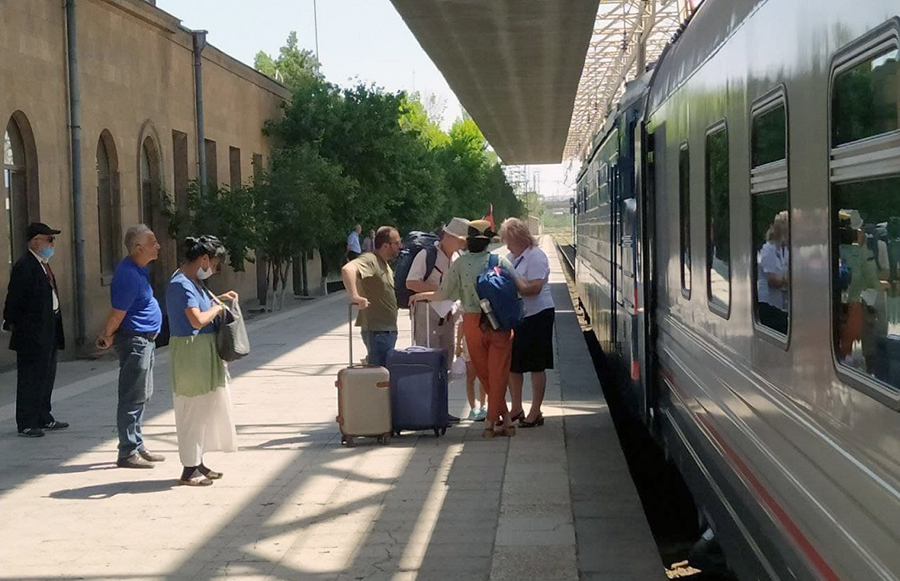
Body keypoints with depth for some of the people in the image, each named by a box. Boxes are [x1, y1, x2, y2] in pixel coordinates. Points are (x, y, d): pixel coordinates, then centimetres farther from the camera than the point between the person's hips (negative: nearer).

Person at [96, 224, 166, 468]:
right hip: (134, 340, -10)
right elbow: (117, 315, -18)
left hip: (145, 339, 10)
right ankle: (128, 453, 0)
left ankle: (137, 446, 25)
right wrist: (107, 337, -2)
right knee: (133, 397, -5)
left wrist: (107, 335, 14)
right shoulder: (129, 276, -24)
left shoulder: (138, 269, 8)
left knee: (142, 395, 16)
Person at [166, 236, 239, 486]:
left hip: (204, 352, 10)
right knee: (192, 409, -2)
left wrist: (218, 299, 14)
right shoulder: (181, 284, -20)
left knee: (205, 408, 16)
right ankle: (189, 470, 6)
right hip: (190, 351, -10)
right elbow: (197, 319, -28)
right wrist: (217, 308, -12)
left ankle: (198, 464, 27)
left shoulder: (193, 281, 11)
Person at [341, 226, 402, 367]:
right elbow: (347, 269, -34)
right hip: (376, 330, -10)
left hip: (388, 330, 10)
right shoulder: (369, 260, -14)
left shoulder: (385, 265, 18)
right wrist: (354, 296, -44)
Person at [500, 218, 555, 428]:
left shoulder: (536, 257, -14)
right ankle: (516, 409, 26)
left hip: (537, 315, -8)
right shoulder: (511, 257, 11)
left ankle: (535, 412, 7)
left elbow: (535, 287, -24)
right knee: (512, 364, 13)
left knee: (536, 366, 0)